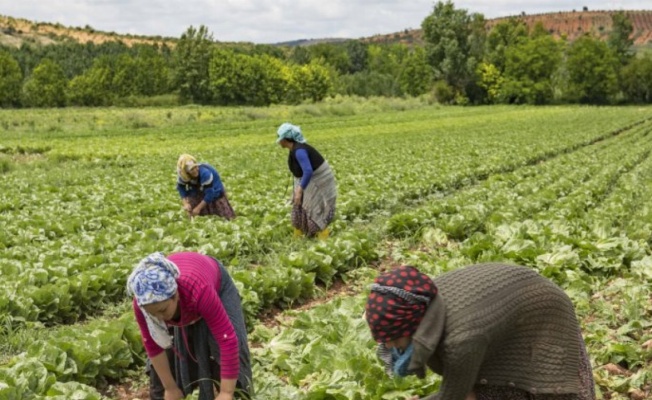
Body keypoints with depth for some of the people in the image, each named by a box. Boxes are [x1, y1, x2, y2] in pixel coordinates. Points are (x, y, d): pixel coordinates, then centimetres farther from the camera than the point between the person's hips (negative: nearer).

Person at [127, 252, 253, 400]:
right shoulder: (143, 301, -35)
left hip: (216, 284, -2)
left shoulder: (199, 292, -47)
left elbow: (228, 340, -44)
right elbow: (153, 345, -20)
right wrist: (170, 388, -13)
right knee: (167, 354, -3)